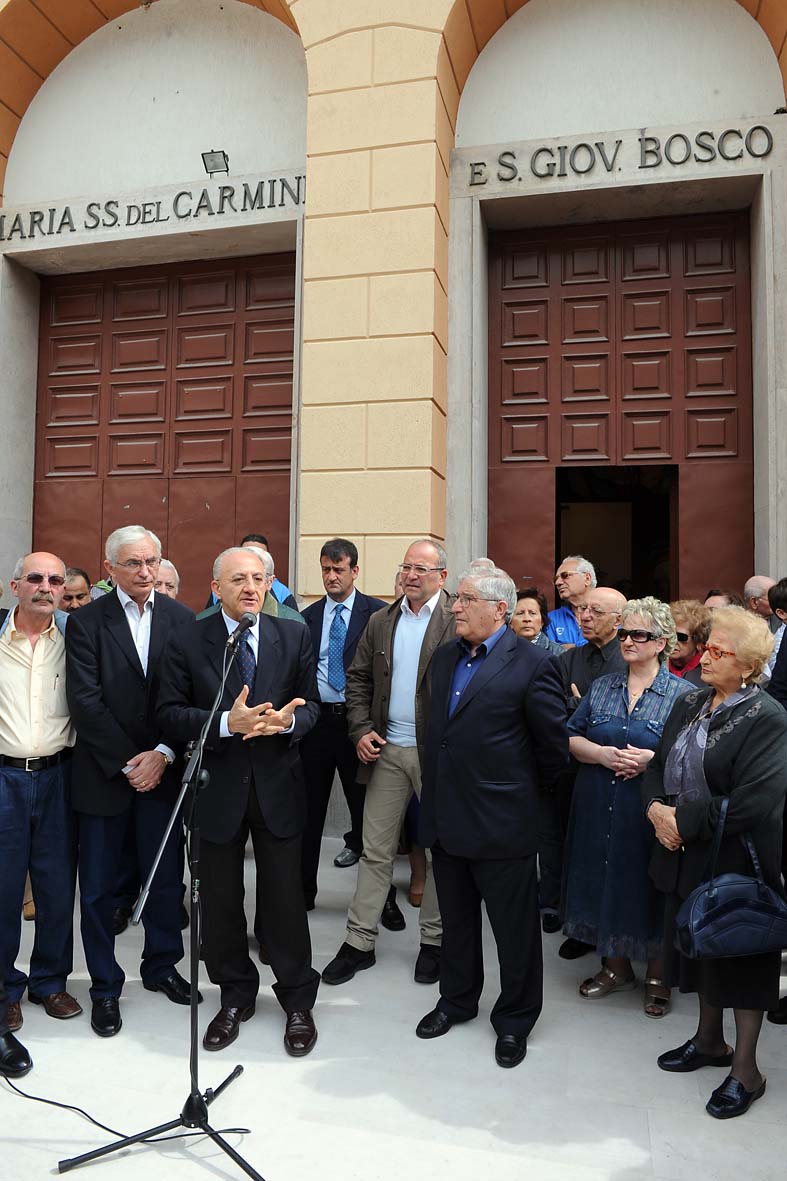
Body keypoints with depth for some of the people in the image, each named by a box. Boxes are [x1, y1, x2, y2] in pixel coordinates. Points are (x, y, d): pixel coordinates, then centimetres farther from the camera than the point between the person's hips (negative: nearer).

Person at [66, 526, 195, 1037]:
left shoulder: (181, 619, 1)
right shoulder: (86, 622, -5)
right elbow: (86, 701, -11)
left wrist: (163, 754, -11)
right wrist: (128, 762, -13)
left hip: (161, 769, 2)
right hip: (103, 774, -1)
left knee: (165, 878, 13)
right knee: (99, 888, 9)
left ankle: (162, 966, 34)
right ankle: (105, 986, 26)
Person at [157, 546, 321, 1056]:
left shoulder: (294, 636, 0)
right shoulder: (188, 640, -4)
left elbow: (311, 705, 3)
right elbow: (170, 712, -8)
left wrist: (288, 720, -20)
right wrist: (226, 723, -23)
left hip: (278, 784, 0)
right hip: (217, 785, 0)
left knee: (285, 896, 9)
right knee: (221, 899, 14)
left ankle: (298, 1000, 29)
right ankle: (236, 996, 35)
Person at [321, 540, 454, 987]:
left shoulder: (458, 621, -7)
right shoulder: (381, 622, 9)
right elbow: (359, 678, 14)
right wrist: (361, 730, 1)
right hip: (387, 750, 4)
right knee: (376, 850, 11)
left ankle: (434, 939, 27)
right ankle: (359, 942, 21)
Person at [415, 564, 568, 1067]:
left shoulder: (532, 664, -15)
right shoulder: (446, 657, 7)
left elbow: (554, 746, -9)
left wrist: (525, 791, 3)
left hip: (501, 822, -6)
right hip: (447, 817, 7)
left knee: (515, 927, 11)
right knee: (456, 920, 22)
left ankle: (515, 1020, 31)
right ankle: (458, 999, 42)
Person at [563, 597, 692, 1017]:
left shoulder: (683, 694, -3)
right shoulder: (601, 687, 8)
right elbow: (570, 738, 5)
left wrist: (654, 759, -20)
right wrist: (603, 754, -14)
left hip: (653, 809, -3)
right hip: (599, 808, 4)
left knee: (650, 887, 6)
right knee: (605, 881, 11)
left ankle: (657, 976, 28)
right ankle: (616, 966, 32)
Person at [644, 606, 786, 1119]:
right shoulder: (690, 704, 4)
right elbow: (659, 764, 8)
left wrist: (683, 821, -20)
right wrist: (655, 807, -11)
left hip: (737, 861, -7)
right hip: (688, 854, 7)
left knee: (741, 959, 8)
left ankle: (746, 1070, 27)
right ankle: (710, 1041, 43)